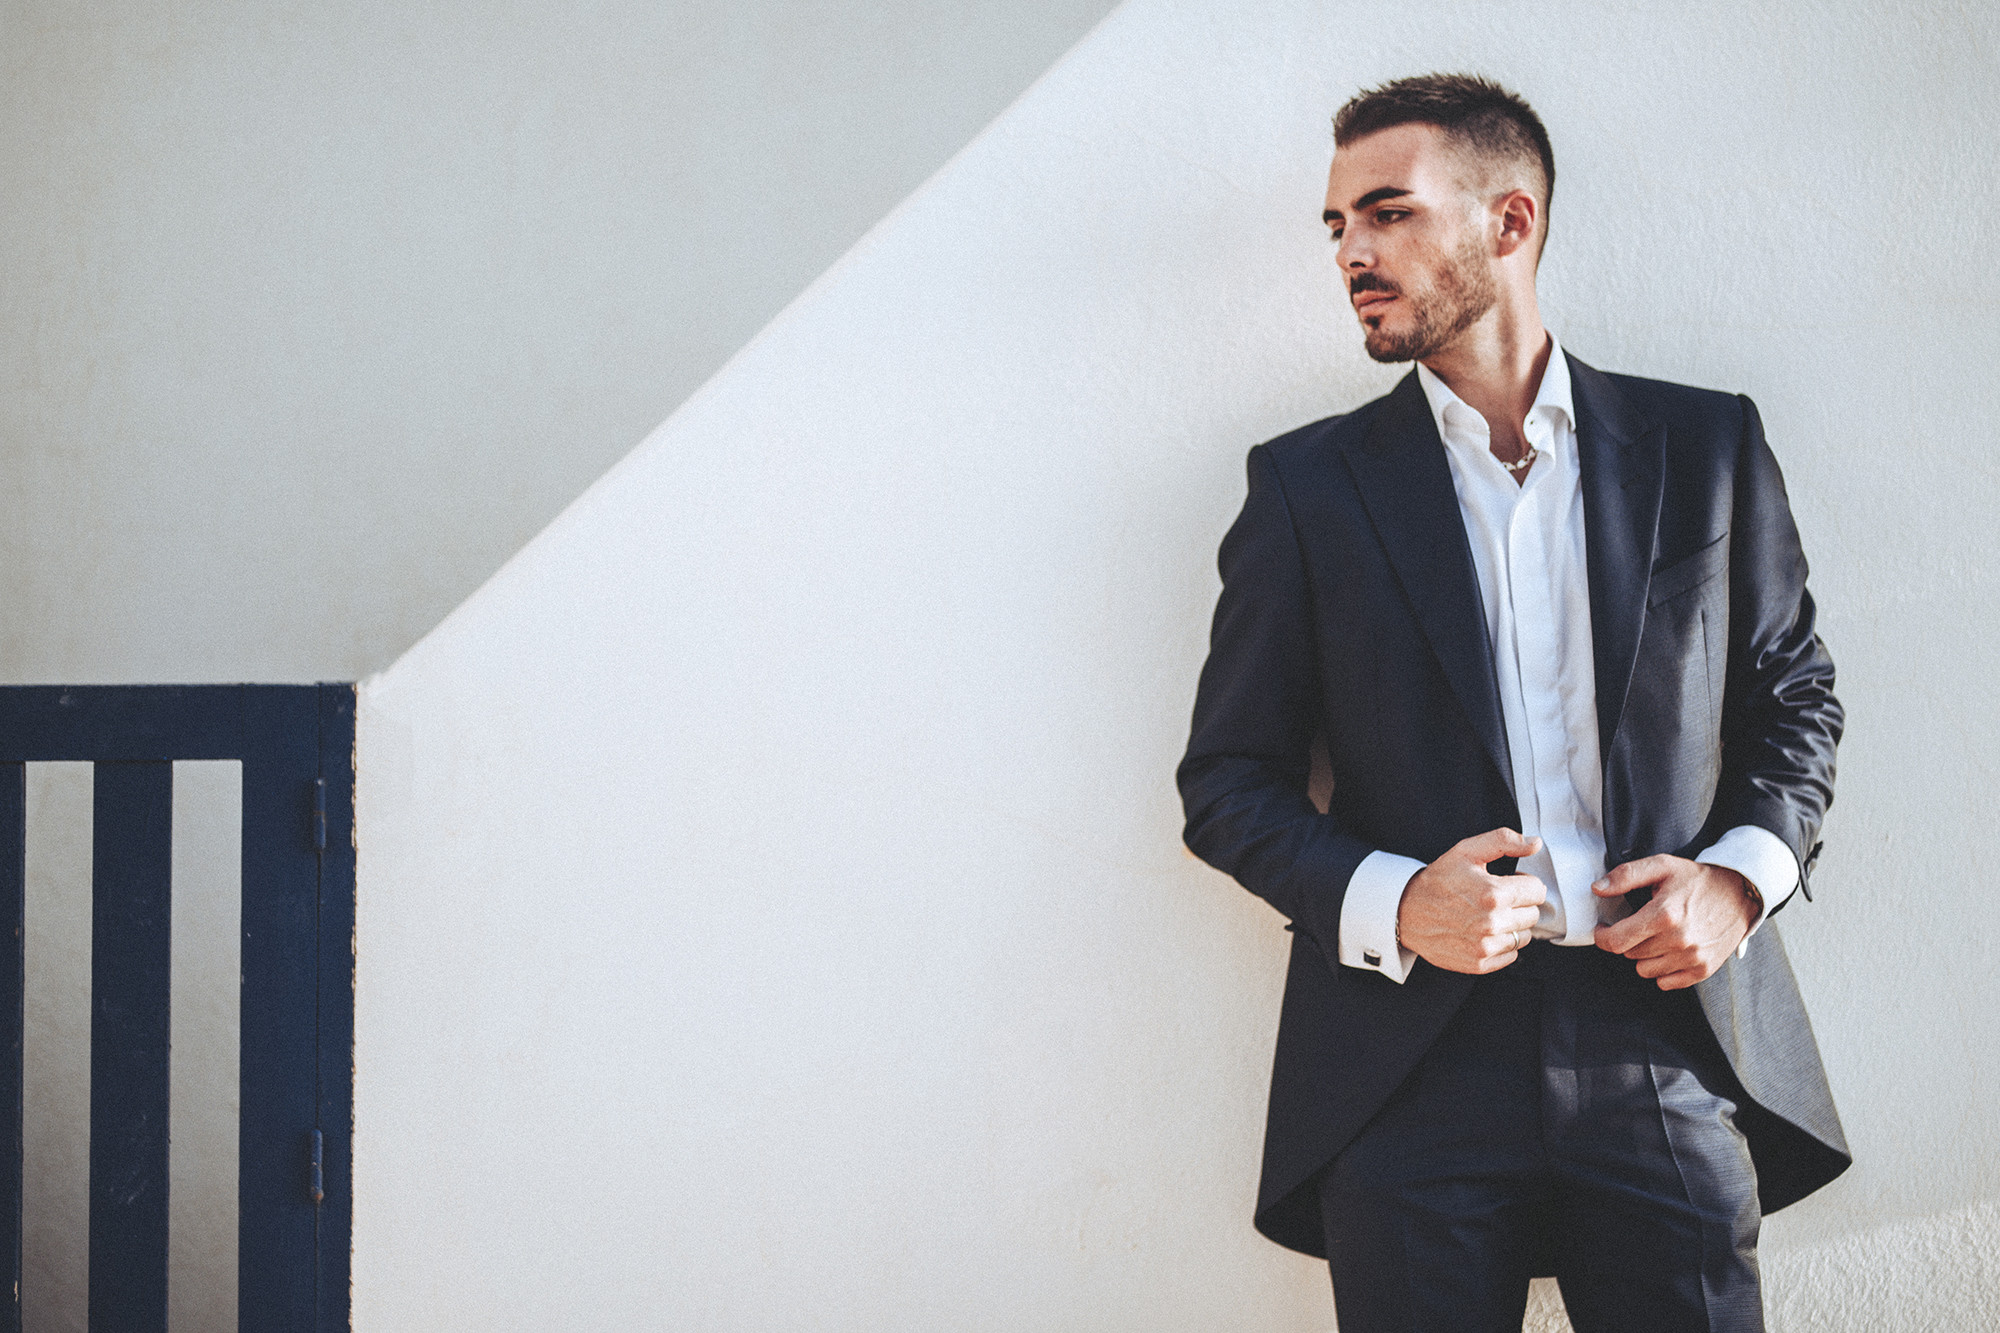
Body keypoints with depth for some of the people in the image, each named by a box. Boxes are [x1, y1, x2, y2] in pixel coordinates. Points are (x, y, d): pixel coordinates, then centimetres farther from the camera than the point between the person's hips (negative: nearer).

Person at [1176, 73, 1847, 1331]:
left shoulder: (1706, 447, 8)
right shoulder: (1308, 485, 5)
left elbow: (1797, 695, 17)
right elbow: (1229, 780, 6)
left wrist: (1743, 873, -2)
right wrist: (1387, 906, -12)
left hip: (1668, 1050, 1)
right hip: (1412, 1073, 0)